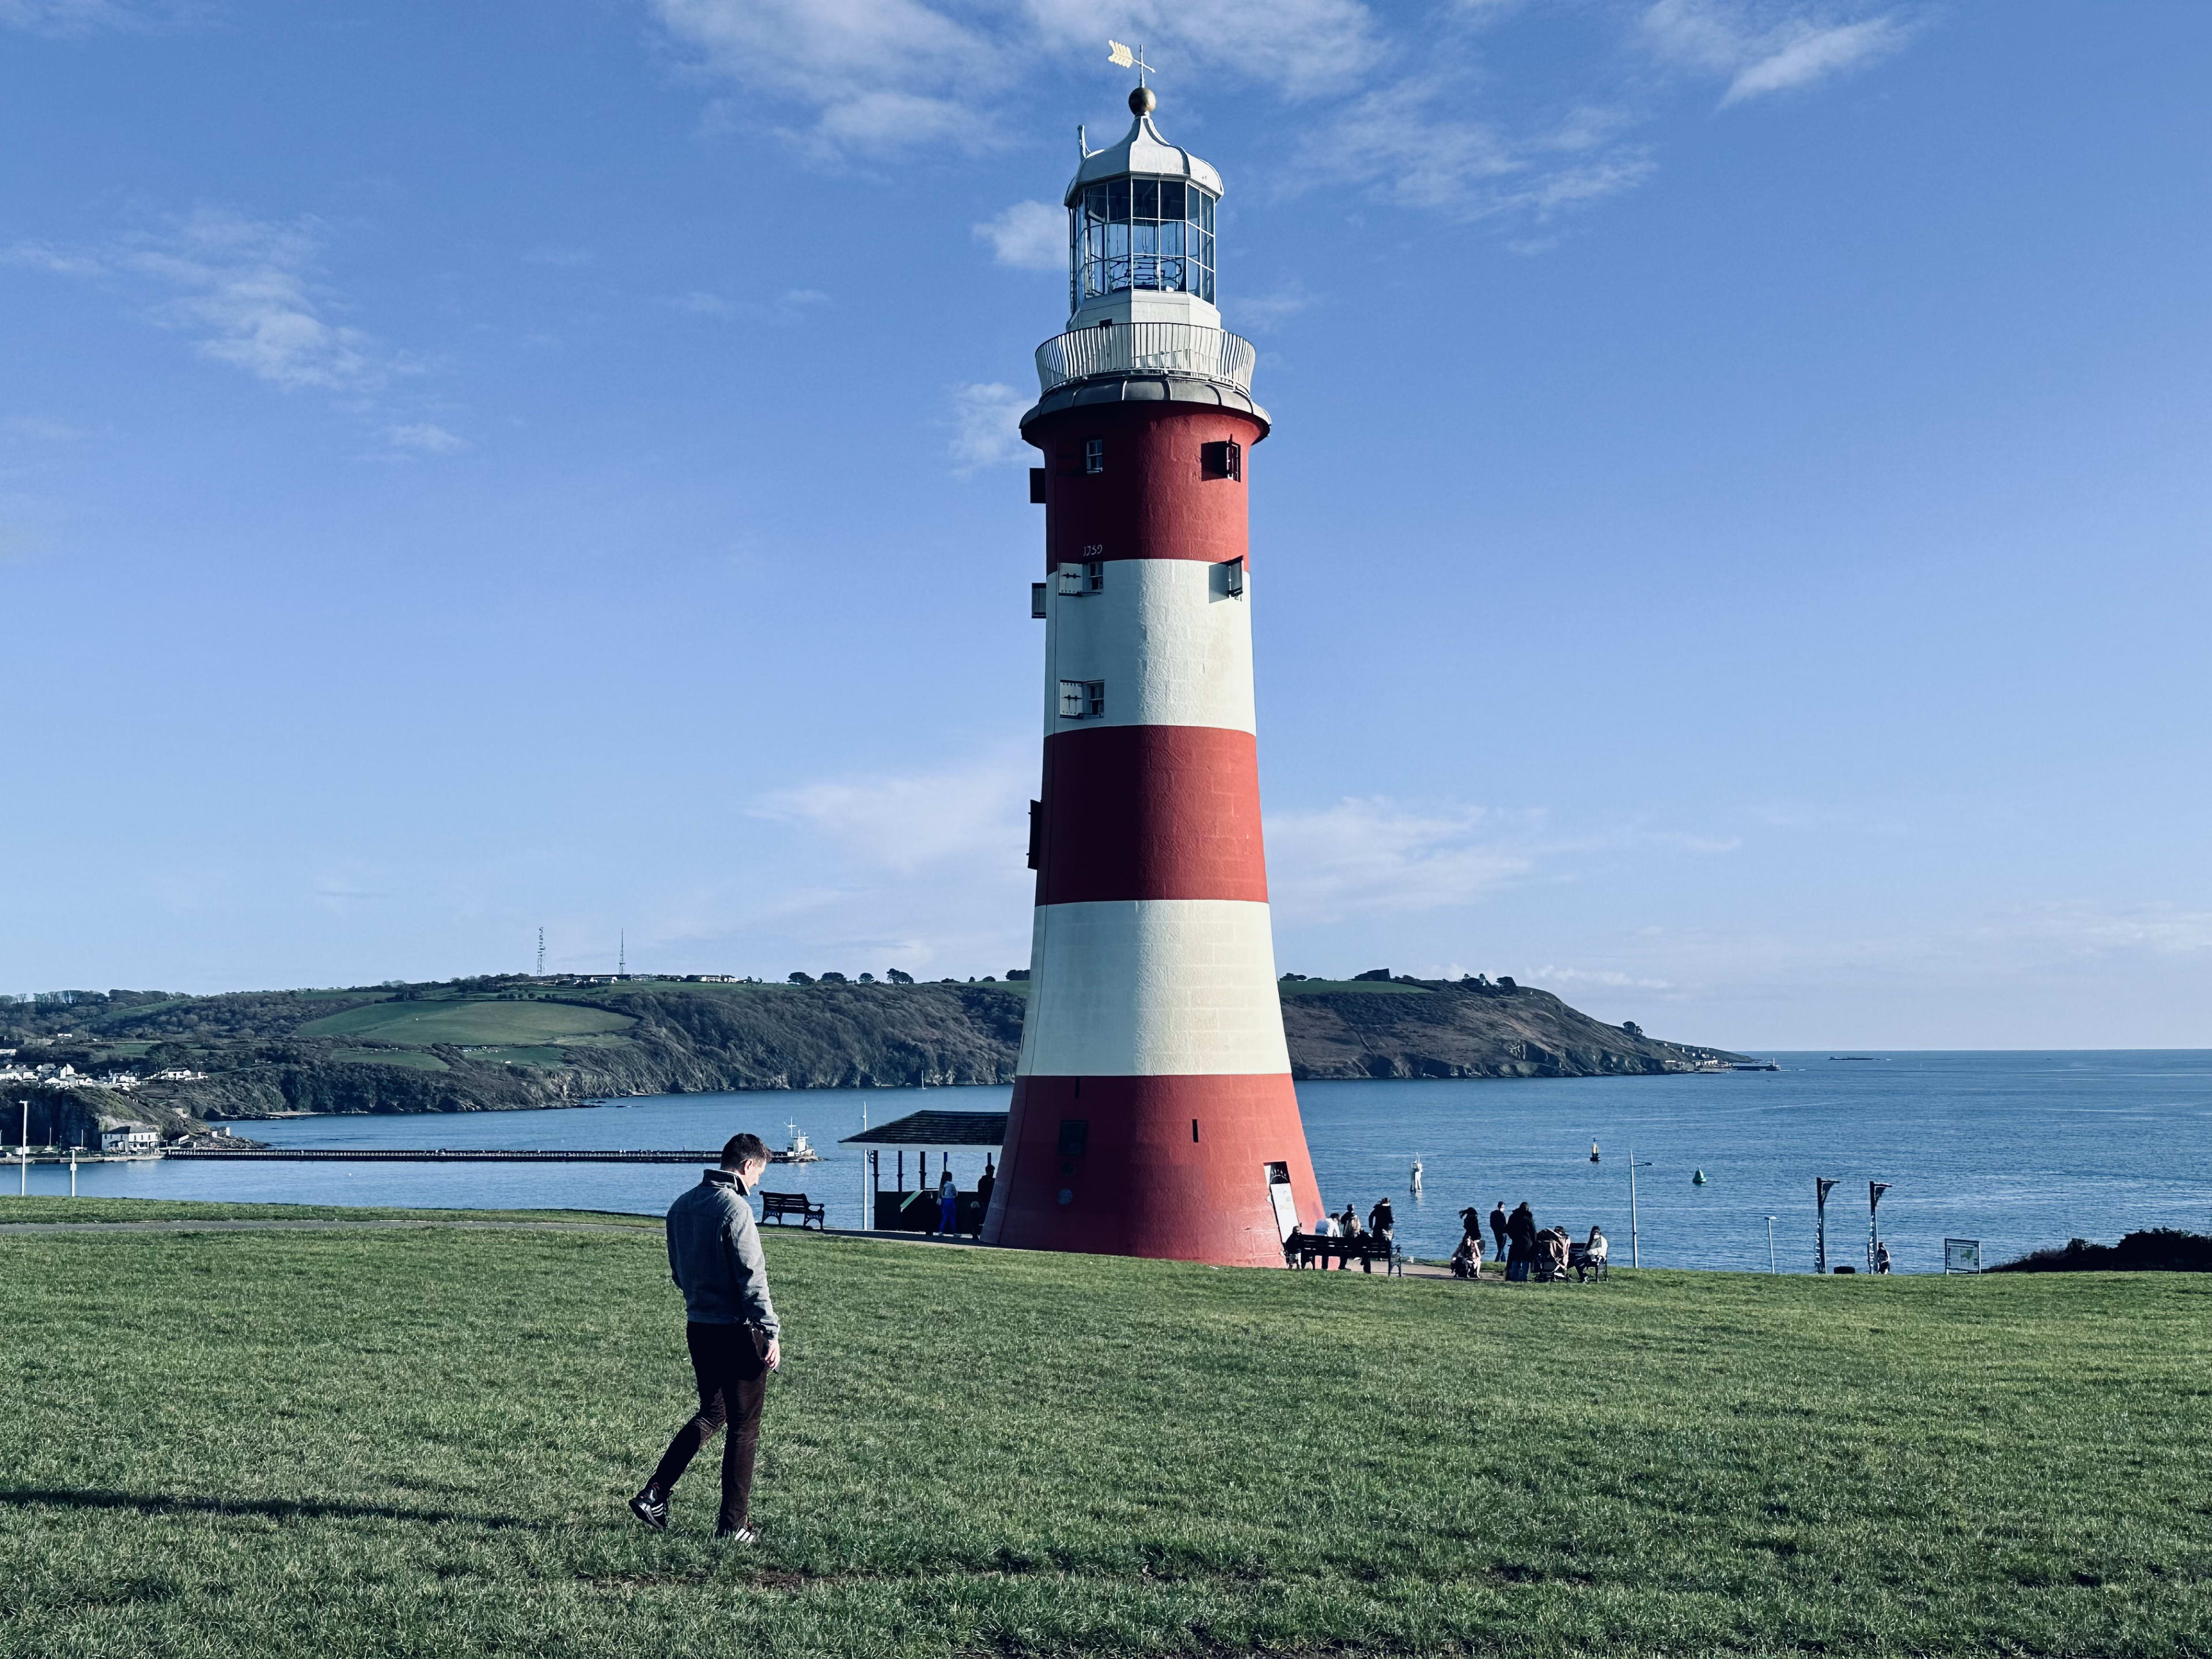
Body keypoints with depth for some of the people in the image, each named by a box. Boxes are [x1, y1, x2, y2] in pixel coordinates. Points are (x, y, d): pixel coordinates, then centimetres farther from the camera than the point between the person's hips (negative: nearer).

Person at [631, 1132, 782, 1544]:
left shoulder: (682, 1206, 8)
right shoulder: (734, 1208, -17)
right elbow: (752, 1277, -19)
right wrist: (771, 1332, -17)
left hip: (697, 1328, 8)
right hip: (737, 1332, -8)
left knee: (711, 1415, 23)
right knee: (744, 1428, 4)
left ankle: (654, 1494, 17)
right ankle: (733, 1523, 9)